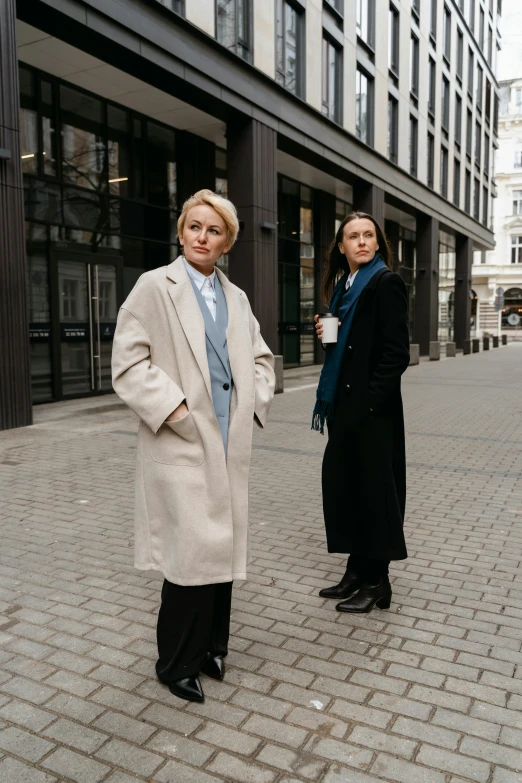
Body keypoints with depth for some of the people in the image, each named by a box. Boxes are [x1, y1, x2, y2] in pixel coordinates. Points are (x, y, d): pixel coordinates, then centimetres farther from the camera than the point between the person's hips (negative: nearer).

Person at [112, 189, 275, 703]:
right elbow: (128, 364, -9)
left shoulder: (235, 297, 14)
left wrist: (254, 402, 8)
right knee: (193, 549, -7)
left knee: (222, 547, 11)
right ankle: (177, 663, 15)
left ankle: (210, 645, 30)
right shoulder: (154, 286, -3)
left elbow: (260, 358, 22)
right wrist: (173, 408, -16)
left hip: (229, 444, 6)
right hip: (180, 444, -5)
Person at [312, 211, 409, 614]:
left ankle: (377, 581, 16)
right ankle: (356, 570, 26)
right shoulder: (344, 286, 15)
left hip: (372, 407, -8)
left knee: (373, 487, 1)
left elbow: (397, 352, -15)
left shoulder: (386, 283, -8)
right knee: (344, 484, 12)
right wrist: (326, 334, 0)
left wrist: (370, 401, -18)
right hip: (345, 403, 8)